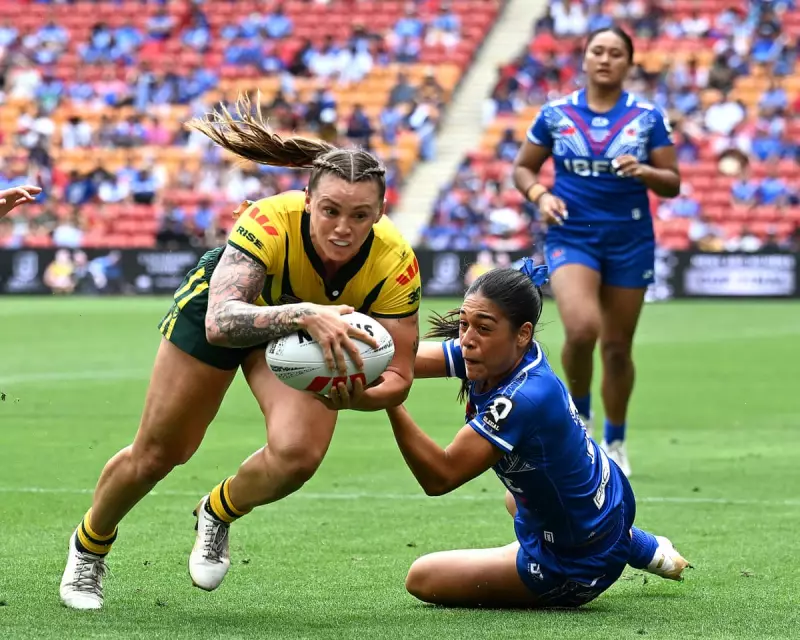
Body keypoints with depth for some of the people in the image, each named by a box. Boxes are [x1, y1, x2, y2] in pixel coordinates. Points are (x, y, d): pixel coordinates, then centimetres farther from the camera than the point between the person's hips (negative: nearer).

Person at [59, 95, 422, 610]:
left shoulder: (395, 263, -34)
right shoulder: (270, 222, -42)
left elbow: (398, 376, -27)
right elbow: (220, 322, -54)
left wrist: (356, 396, -49)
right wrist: (303, 314, -69)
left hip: (311, 329, 2)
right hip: (223, 299, -2)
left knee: (297, 454, -23)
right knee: (156, 454, 8)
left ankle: (218, 514, 13)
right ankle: (89, 546, 41)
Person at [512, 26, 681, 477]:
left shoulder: (648, 118, 0)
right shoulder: (555, 115, 1)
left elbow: (672, 184, 0)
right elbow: (523, 168, 10)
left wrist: (643, 171, -21)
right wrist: (540, 196, -10)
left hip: (630, 241, 1)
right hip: (572, 236, -1)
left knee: (617, 347, 7)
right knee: (582, 328, -24)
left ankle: (615, 442, 26)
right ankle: (579, 413, 2)